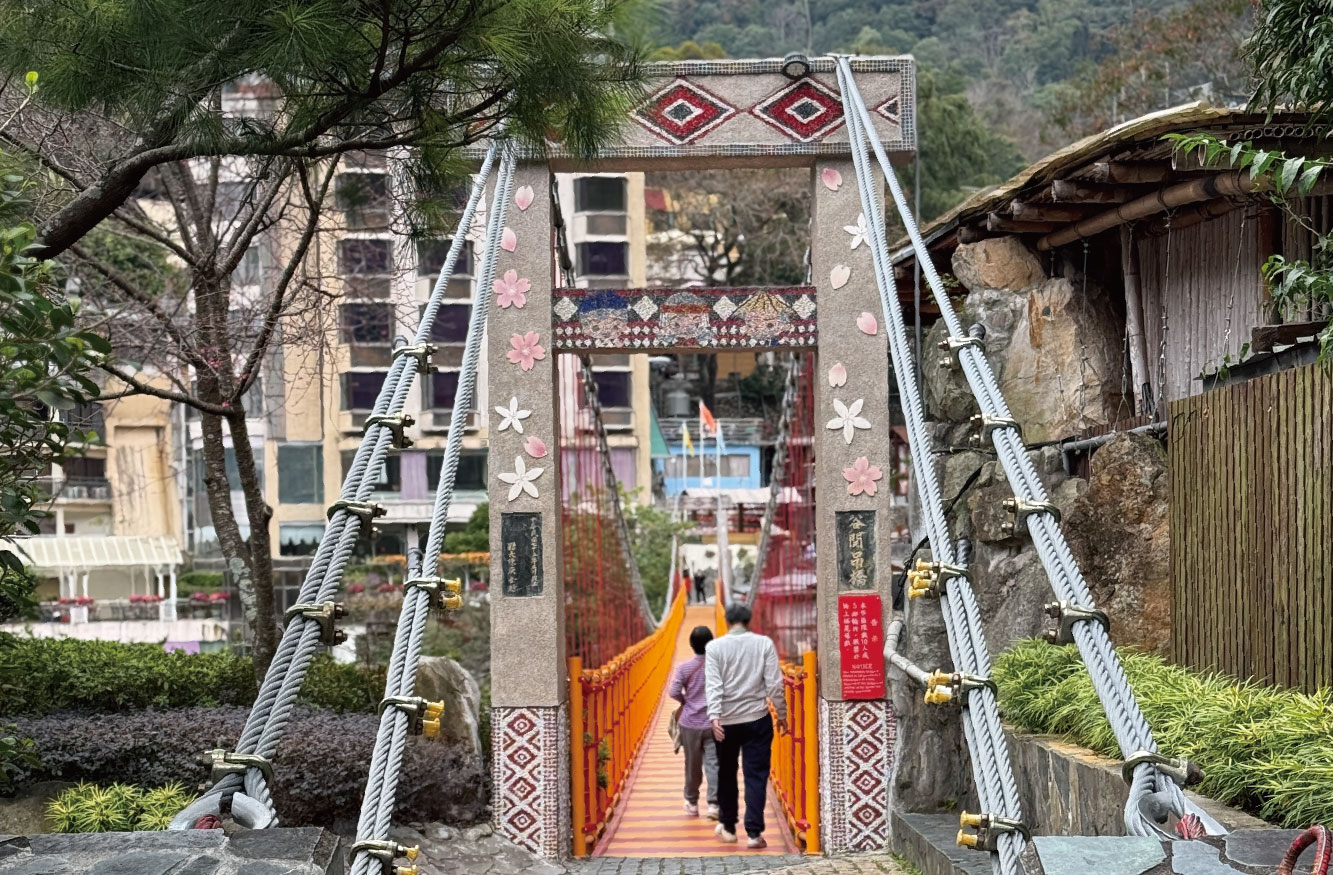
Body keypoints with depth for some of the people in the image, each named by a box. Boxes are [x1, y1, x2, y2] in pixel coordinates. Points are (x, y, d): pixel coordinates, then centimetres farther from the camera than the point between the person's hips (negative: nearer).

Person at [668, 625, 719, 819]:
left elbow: (673, 693, -12)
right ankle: (713, 803, -11)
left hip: (690, 723, 1)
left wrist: (685, 700, 8)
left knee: (692, 764, 13)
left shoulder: (684, 667, -6)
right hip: (714, 723, -1)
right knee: (713, 763, -1)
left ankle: (692, 803, 25)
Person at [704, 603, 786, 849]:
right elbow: (774, 683, -3)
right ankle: (754, 832, -6)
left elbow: (713, 685, -11)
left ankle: (728, 827, 27)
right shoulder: (764, 644, -1)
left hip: (726, 722, 1)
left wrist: (714, 716, -18)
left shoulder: (715, 647, -1)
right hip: (757, 719, -1)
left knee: (726, 774, 16)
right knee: (756, 776, 1)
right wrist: (781, 714, 6)